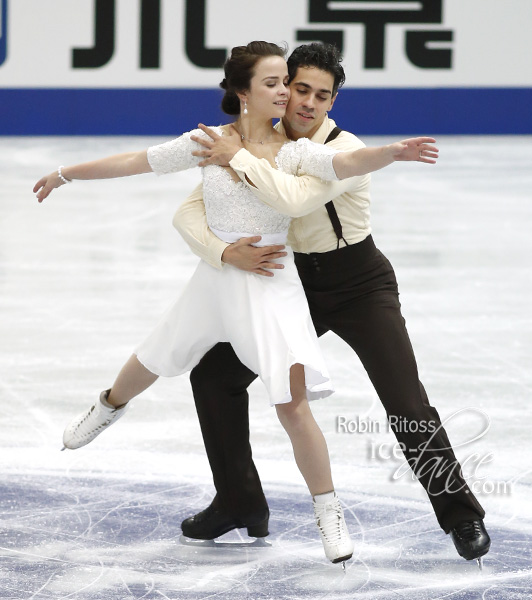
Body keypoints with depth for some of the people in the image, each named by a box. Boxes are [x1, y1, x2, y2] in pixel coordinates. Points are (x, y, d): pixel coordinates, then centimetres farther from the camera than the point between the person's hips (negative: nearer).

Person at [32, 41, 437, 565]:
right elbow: (134, 162, 3)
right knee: (153, 361, 26)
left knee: (293, 406, -14)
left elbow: (346, 164, -32)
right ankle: (110, 406, 62)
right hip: (214, 281, 3)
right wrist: (66, 174, 10)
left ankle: (328, 513, 1)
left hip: (271, 286, -3)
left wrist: (393, 152, -51)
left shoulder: (294, 152, -13)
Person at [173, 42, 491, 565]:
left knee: (407, 408, -15)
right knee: (214, 375, -1)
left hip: (361, 288, -5)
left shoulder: (344, 149, -23)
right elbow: (188, 213, -11)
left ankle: (461, 515, 4)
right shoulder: (259, 147, -8)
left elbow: (295, 199, -42)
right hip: (295, 286, 5)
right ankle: (238, 501, 16)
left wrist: (238, 158, -31)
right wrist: (226, 253, -30)